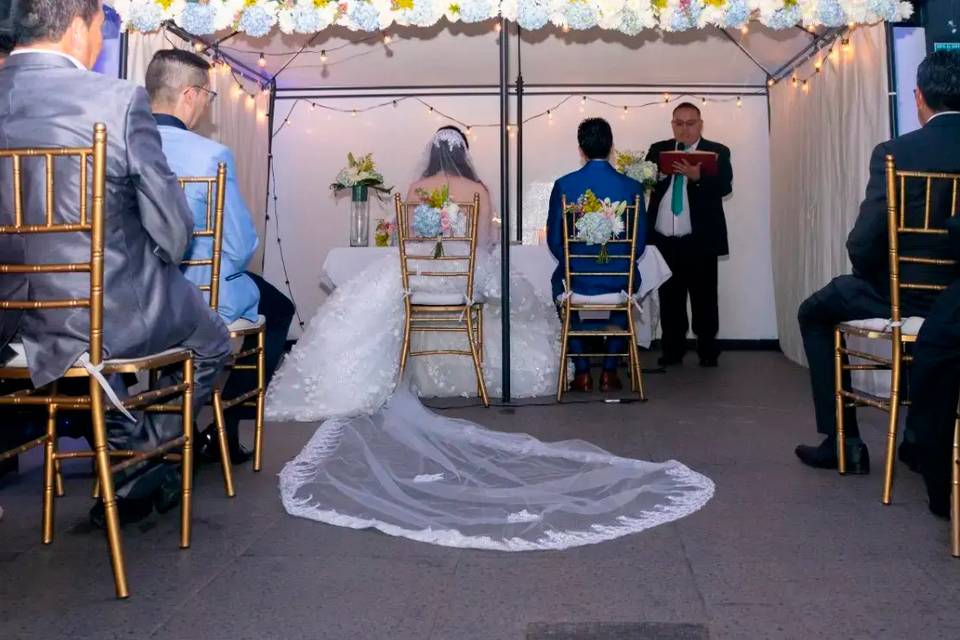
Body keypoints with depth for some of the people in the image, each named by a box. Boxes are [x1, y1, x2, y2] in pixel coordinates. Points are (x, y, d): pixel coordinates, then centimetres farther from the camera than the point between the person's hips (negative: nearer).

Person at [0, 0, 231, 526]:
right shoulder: (118, 101, -18)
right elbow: (172, 231, -15)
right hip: (111, 318, -5)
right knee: (212, 342, 24)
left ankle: (126, 439, 44)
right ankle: (134, 472, 30)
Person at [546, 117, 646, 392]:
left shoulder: (564, 185, -8)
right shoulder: (632, 187, -6)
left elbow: (554, 240, -2)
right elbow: (639, 242, 0)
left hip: (576, 279, -1)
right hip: (618, 281, 1)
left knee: (560, 281, 35)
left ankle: (582, 372, 30)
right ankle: (610, 372, 31)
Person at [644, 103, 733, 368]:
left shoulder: (717, 152, 4)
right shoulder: (657, 150, 13)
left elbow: (724, 186, -10)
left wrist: (697, 176, -26)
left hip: (700, 240, -2)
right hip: (663, 240, 3)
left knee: (704, 298, 2)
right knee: (669, 297, 7)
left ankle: (708, 351, 14)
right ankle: (672, 350, 17)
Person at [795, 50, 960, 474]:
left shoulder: (895, 152, -16)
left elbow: (863, 243, -18)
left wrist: (872, 277, 3)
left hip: (908, 295, -5)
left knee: (814, 313, 21)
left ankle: (843, 440, 19)